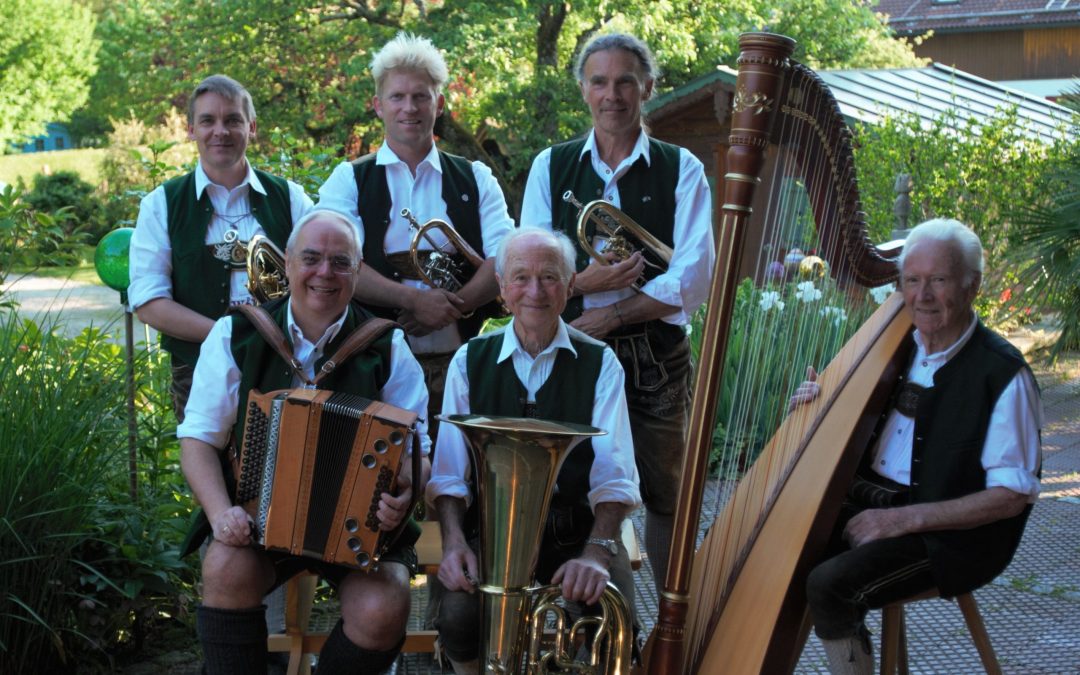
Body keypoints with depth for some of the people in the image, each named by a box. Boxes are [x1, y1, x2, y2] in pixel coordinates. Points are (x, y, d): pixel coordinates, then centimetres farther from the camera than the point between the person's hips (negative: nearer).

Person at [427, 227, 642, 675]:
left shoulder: (599, 363, 3)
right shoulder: (470, 361, 7)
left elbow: (615, 475, -8)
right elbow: (449, 472, 2)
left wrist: (597, 551, -26)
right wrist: (453, 540, -17)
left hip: (579, 530, -1)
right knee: (460, 618, -27)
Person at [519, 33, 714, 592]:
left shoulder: (681, 169, 5)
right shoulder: (551, 167, 10)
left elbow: (692, 278, -6)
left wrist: (611, 315, -13)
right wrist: (586, 281, -15)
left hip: (656, 356, -1)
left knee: (665, 495, 4)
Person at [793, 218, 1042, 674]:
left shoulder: (1002, 374, -14)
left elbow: (1014, 495, -15)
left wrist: (905, 518, -21)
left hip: (949, 533, -7)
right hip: (870, 499, 7)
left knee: (828, 585, -26)